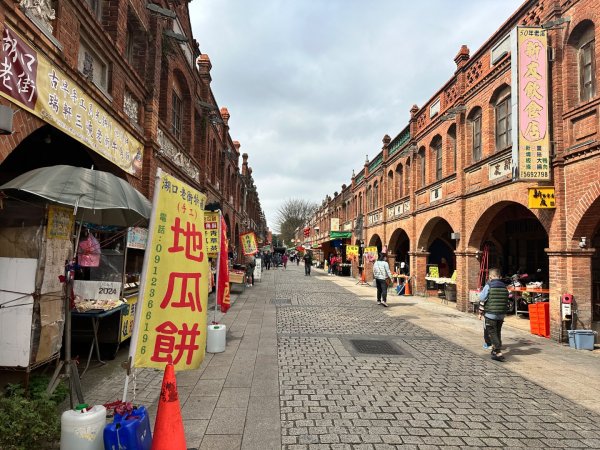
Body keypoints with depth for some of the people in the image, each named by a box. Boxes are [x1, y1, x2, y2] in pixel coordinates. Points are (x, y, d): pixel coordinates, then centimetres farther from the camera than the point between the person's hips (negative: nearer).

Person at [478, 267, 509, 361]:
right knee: (498, 333, 18)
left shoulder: (488, 286, -11)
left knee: (492, 333, 0)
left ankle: (498, 353, -8)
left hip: (490, 315, -5)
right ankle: (495, 349, 29)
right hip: (501, 315, 5)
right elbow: (506, 301, 11)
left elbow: (482, 300, -8)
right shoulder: (504, 287, 4)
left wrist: (480, 313, 3)